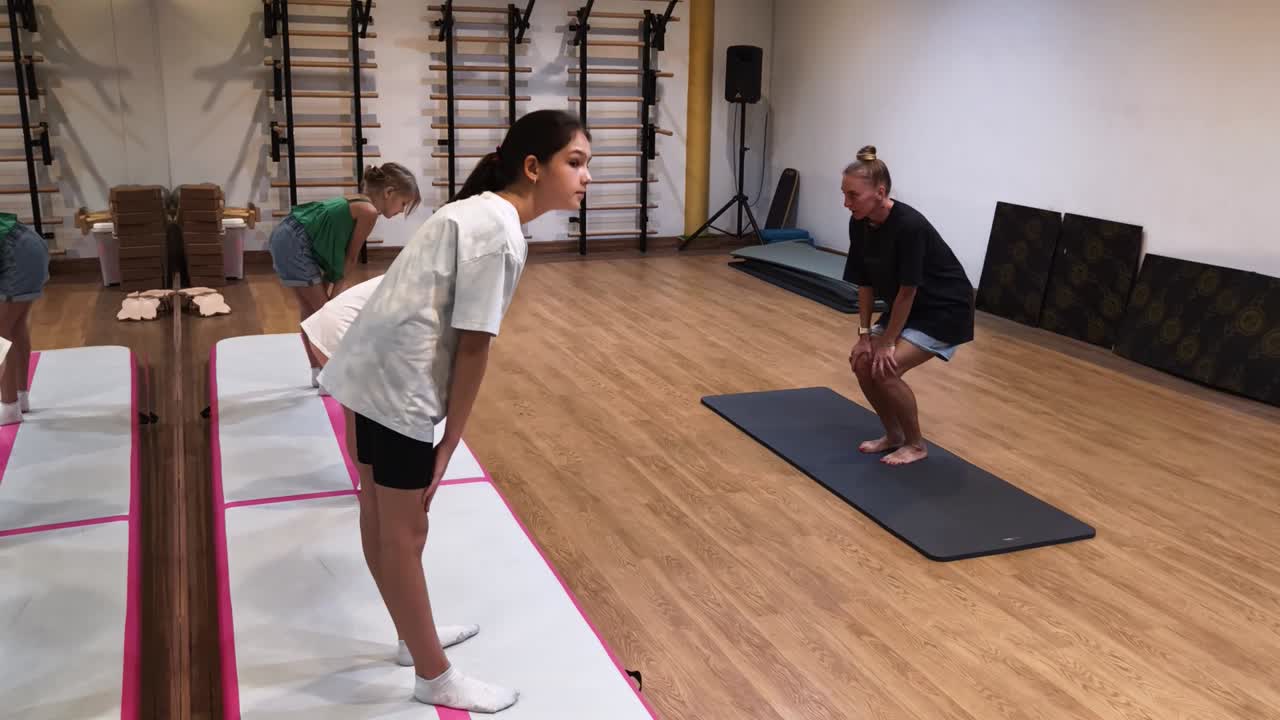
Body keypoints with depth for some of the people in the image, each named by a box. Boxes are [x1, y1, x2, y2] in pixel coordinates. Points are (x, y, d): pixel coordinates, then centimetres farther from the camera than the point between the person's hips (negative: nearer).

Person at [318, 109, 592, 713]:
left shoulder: (481, 212, 11)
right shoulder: (499, 232, -19)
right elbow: (472, 345, -18)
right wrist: (451, 440, -11)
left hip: (376, 371, 10)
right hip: (398, 384, -10)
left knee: (392, 522, 23)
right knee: (405, 531, 5)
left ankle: (415, 636, 43)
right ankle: (435, 677, 23)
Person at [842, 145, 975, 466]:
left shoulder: (909, 226, -32)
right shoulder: (859, 224, -9)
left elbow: (907, 291, -25)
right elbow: (866, 283, 0)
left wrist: (887, 343, -18)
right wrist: (865, 334, -2)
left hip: (946, 309, -8)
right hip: (909, 306, 8)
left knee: (886, 369, -19)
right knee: (864, 363, -2)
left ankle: (915, 444, 1)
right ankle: (894, 434, 16)